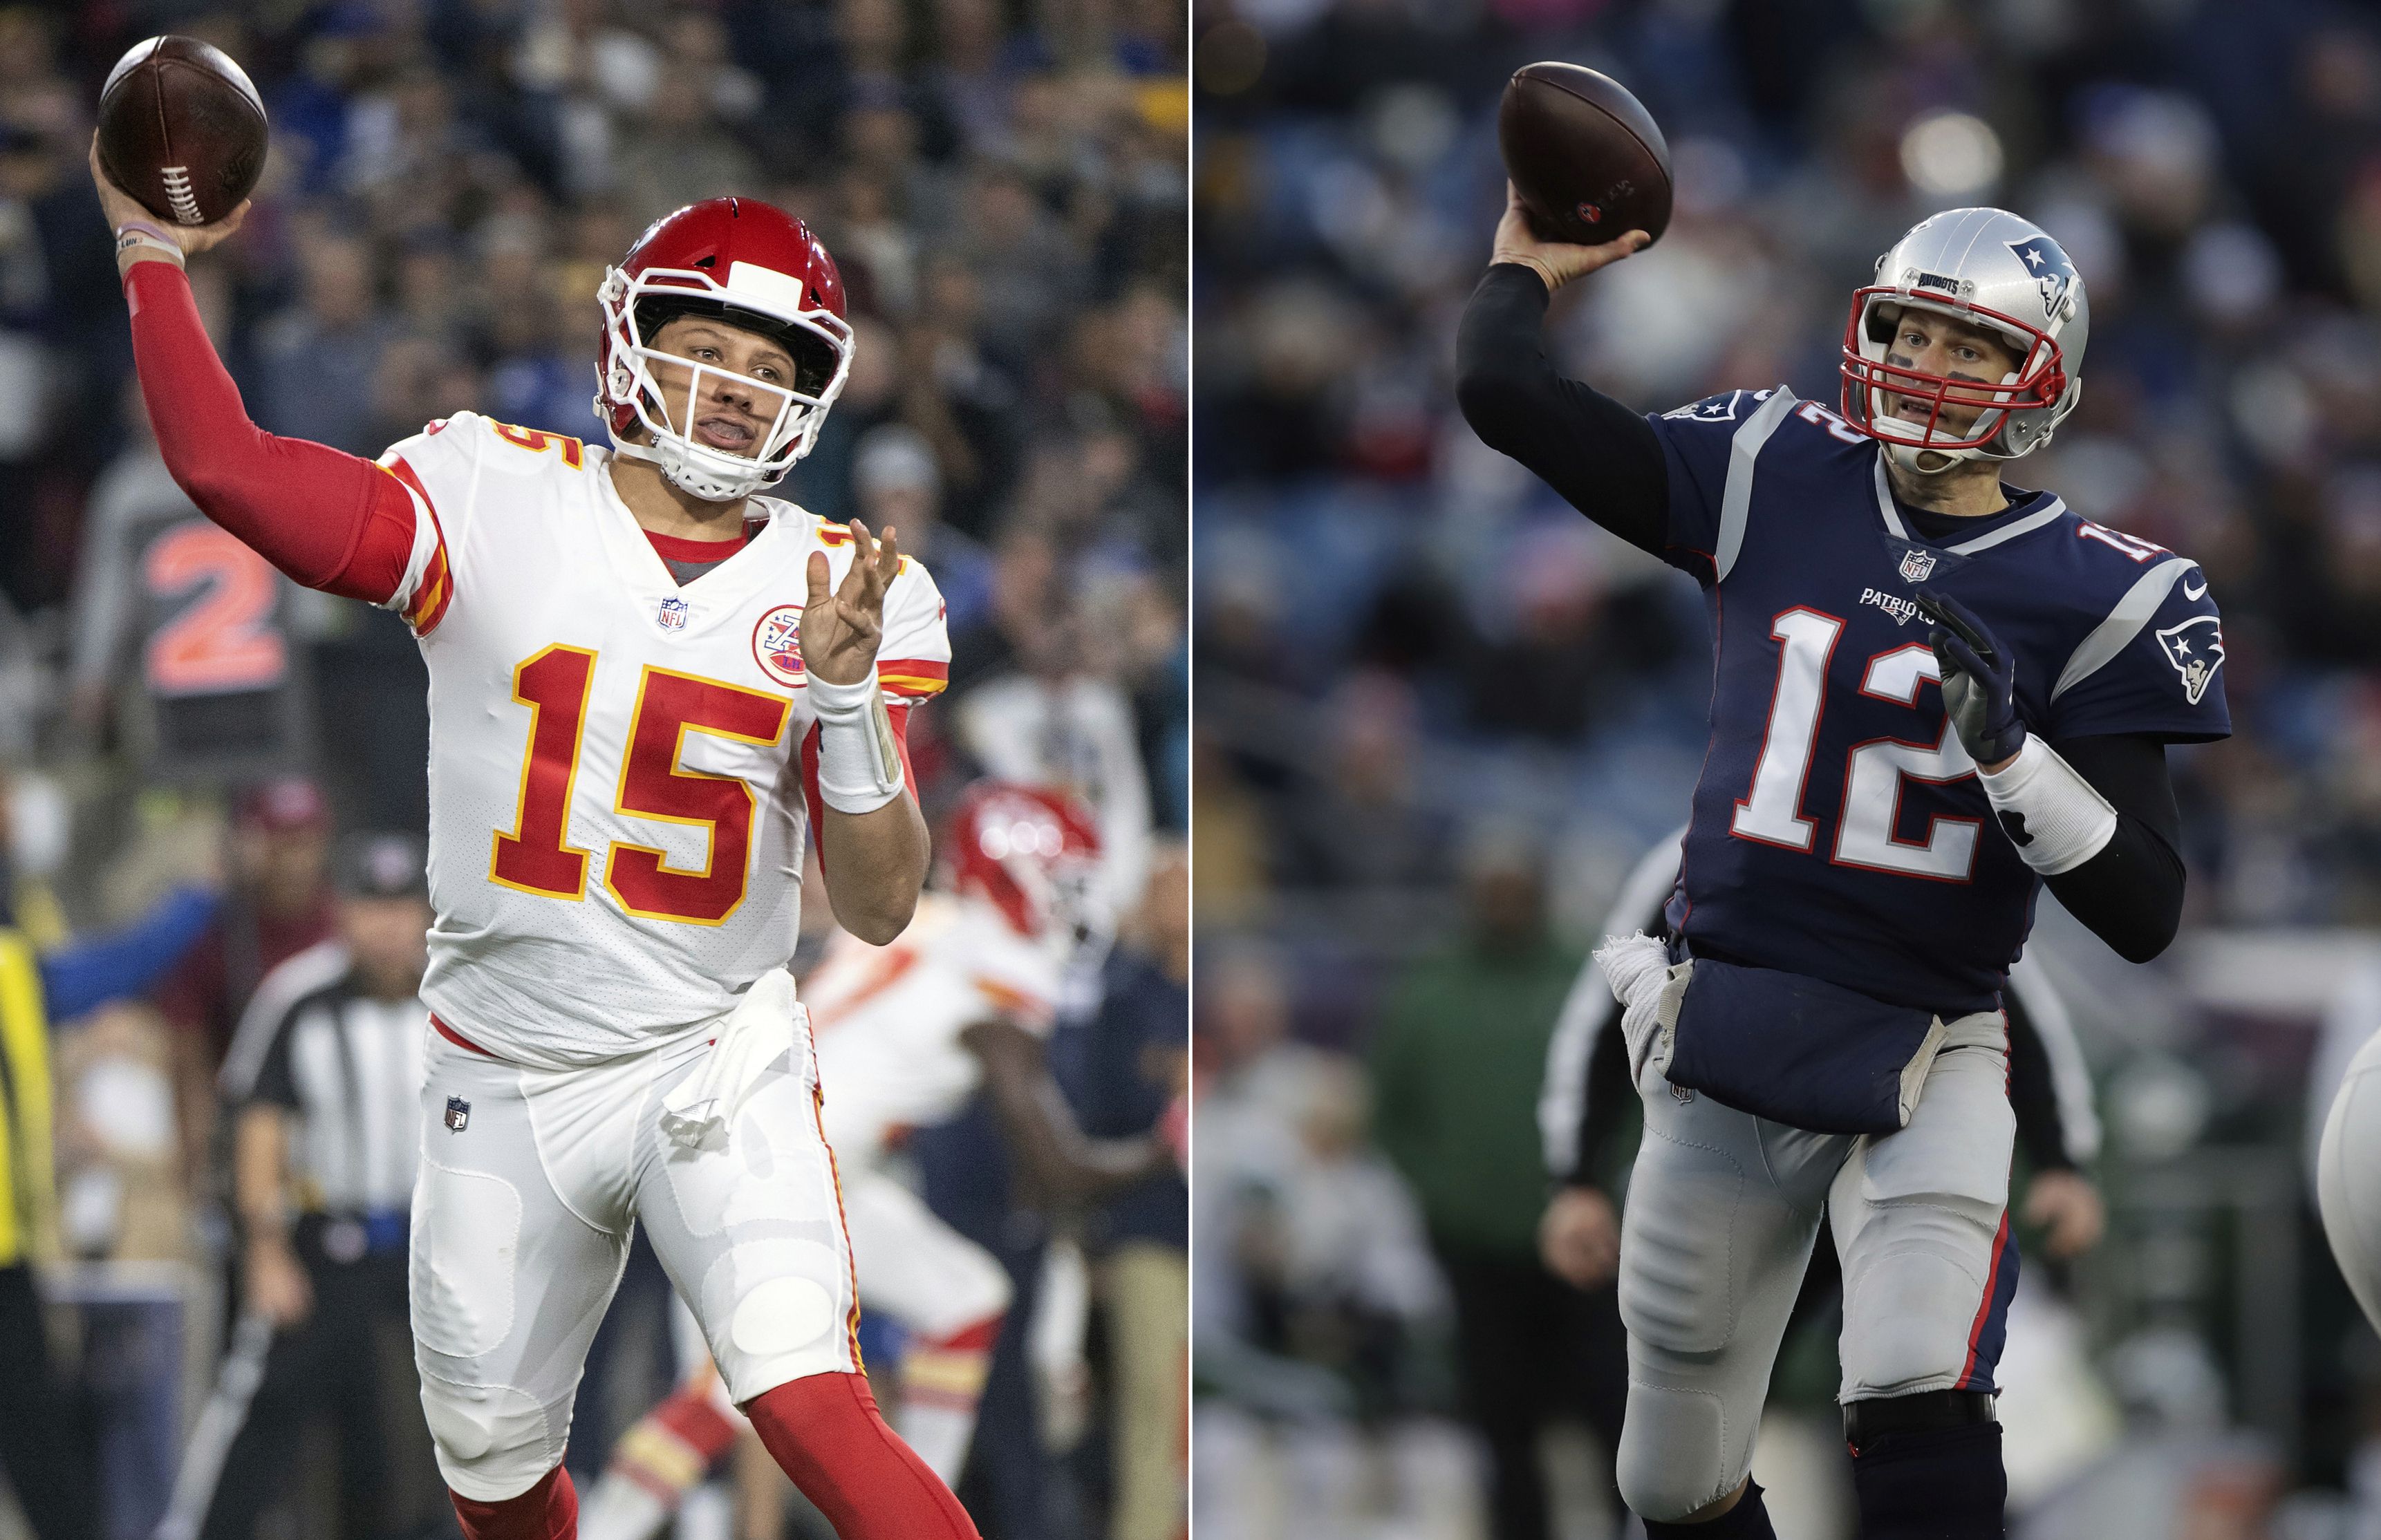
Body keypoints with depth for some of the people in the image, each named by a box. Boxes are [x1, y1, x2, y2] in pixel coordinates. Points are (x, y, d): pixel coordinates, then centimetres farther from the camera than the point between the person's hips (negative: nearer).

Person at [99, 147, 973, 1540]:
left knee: (816, 1414, -24)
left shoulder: (843, 594, -3)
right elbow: (227, 467, -14)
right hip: (504, 1094, 2)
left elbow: (880, 907, -7)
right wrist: (155, 257, -17)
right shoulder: (492, 506, -5)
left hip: (716, 1071, -2)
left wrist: (846, 696, -21)